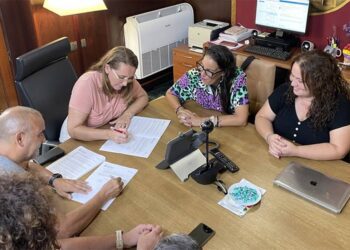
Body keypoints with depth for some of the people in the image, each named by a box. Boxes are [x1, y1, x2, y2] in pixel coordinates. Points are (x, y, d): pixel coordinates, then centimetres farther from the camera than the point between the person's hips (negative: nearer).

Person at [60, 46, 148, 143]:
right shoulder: (87, 84, -27)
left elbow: (143, 96, 2)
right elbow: (74, 129, -28)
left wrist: (127, 114, -17)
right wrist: (109, 134, -40)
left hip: (110, 130, 5)